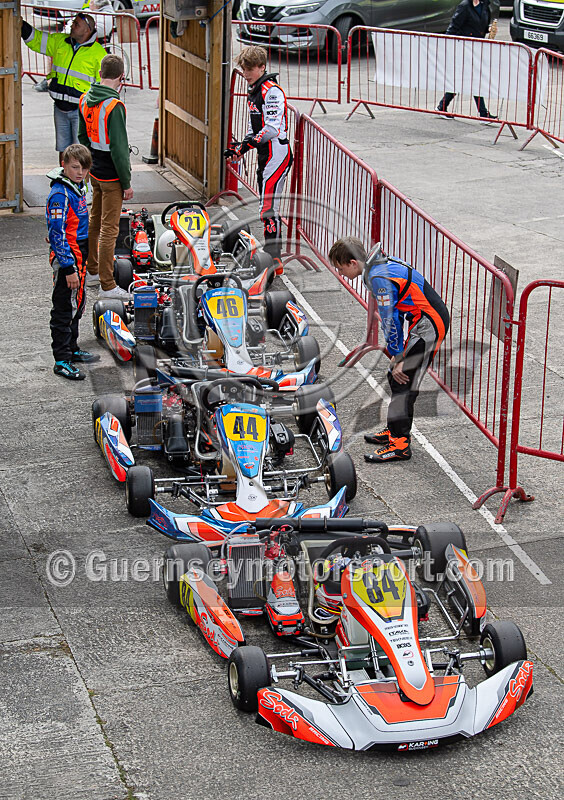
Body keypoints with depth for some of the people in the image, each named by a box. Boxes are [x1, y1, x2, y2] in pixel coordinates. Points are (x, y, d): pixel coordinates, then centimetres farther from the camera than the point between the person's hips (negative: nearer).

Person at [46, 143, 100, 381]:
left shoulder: (77, 188, 8)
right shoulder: (60, 195, -21)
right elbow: (57, 234, -23)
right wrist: (69, 268, -24)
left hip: (78, 256, 10)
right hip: (66, 258, -10)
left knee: (76, 305, 19)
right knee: (64, 309, -3)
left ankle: (72, 350, 33)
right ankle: (62, 361, 3)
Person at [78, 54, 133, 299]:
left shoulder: (85, 101, 3)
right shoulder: (114, 106, -22)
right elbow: (118, 148, -21)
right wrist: (127, 182, -14)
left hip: (94, 172, 8)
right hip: (111, 176, -8)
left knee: (94, 221, 22)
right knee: (109, 229, -3)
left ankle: (90, 271, 35)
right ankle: (107, 286, 1)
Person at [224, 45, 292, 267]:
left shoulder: (272, 91, -14)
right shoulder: (253, 92, 17)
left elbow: (274, 128, -24)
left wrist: (251, 141, -30)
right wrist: (240, 148, 15)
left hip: (277, 155, -10)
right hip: (265, 157, 10)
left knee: (268, 207, -14)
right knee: (267, 207, 13)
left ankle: (274, 259, -13)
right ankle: (271, 254, 20)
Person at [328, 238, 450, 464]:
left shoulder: (379, 278, -21)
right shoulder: (381, 266, 10)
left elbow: (390, 320, -18)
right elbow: (394, 315, 16)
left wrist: (398, 358, -10)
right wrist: (396, 353, 16)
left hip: (430, 324, -10)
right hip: (428, 320, 10)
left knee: (403, 381, -9)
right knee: (396, 377, 16)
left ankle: (400, 444, -7)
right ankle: (394, 430, 28)